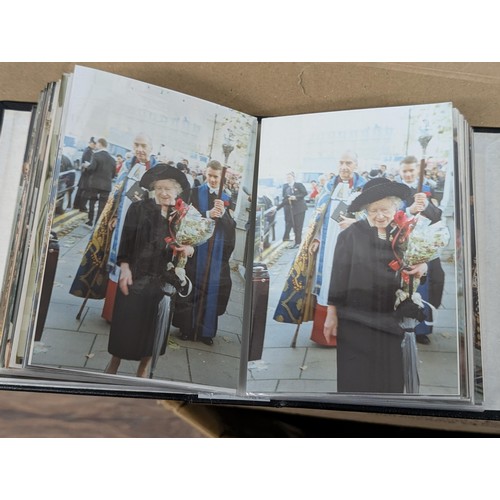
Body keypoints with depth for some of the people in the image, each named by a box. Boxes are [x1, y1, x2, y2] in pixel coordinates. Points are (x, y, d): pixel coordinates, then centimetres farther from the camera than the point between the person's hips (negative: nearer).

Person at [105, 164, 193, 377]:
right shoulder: (139, 208, -2)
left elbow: (188, 244, 7)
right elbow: (125, 239, -4)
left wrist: (189, 249, -15)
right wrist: (124, 268, -11)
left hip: (164, 280, 2)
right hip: (136, 277, -2)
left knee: (152, 325, 11)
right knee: (126, 321, 6)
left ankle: (142, 369, 28)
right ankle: (114, 364, 28)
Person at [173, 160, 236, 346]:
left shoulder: (227, 199, 10)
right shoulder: (194, 193, 4)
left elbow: (232, 226, 0)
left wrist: (223, 214, -18)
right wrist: (208, 214, -20)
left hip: (217, 250, 2)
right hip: (196, 247, -2)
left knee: (212, 287, 3)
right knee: (192, 286, 1)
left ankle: (205, 330, 11)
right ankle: (187, 327, 11)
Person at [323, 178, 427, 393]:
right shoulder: (351, 234, -6)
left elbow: (409, 269, 19)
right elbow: (338, 276, -6)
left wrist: (423, 266, -4)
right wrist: (332, 314, -6)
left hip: (389, 322, 4)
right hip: (356, 321, -4)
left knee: (390, 382, 8)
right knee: (356, 382, 2)